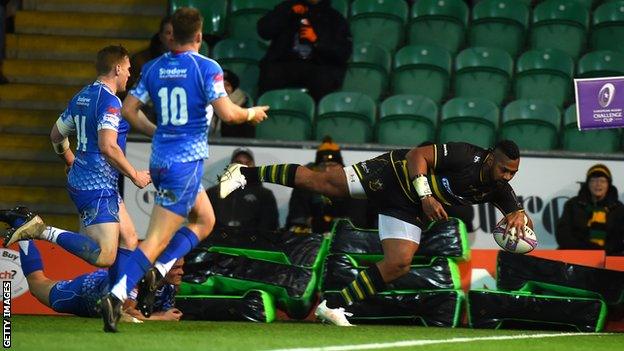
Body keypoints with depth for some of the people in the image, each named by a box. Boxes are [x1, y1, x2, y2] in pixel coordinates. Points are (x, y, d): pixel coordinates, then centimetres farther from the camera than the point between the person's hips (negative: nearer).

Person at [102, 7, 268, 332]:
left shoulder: (153, 68, 7)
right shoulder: (206, 67, -11)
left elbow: (129, 109, 8)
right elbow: (227, 113, -17)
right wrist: (251, 113, 4)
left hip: (160, 159, 7)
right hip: (186, 162, -7)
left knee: (204, 220, 23)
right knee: (157, 240, -8)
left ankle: (156, 271, 8)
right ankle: (117, 296, -20)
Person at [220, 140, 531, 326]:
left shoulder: (499, 189, -11)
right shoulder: (467, 157, -29)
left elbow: (518, 214, -4)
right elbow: (419, 155, -25)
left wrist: (519, 218, -29)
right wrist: (425, 196, -34)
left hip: (408, 210, 6)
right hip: (395, 175, -6)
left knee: (399, 264, -11)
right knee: (321, 182, -7)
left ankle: (333, 305, -4)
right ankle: (246, 173, 8)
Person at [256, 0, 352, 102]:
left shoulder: (335, 18, 15)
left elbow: (344, 53, 4)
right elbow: (263, 30, 6)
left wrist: (316, 40, -8)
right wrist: (289, 13, -2)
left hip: (318, 67, -1)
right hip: (284, 63, 1)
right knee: (270, 74, -32)